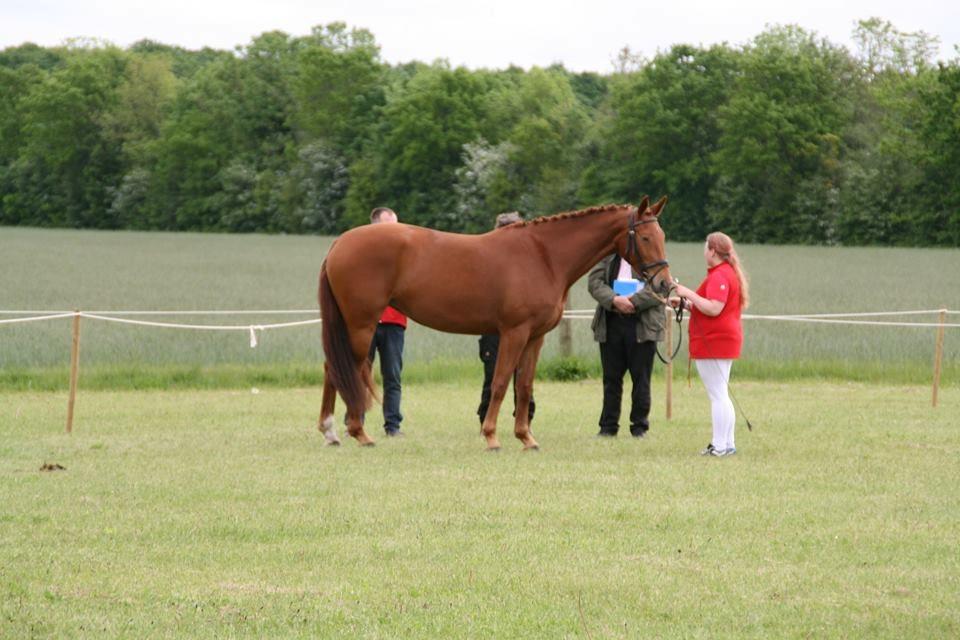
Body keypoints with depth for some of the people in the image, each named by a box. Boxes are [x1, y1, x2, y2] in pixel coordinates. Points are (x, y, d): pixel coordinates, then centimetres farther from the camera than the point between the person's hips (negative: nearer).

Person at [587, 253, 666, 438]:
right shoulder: (607, 255, 10)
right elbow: (594, 281, -1)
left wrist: (634, 301, -18)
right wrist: (614, 300, -17)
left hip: (642, 324, -3)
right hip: (611, 323, 3)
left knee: (641, 378, 1)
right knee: (611, 378, 7)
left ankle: (639, 426, 9)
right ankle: (608, 426, 14)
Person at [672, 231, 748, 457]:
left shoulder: (719, 276, -16)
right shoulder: (730, 273, 18)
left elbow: (714, 308, -27)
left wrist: (688, 293, -20)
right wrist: (684, 303, 17)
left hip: (714, 341, -11)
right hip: (725, 339, 11)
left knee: (717, 395, -9)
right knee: (720, 394, 16)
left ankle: (720, 446, -10)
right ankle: (727, 444, 19)